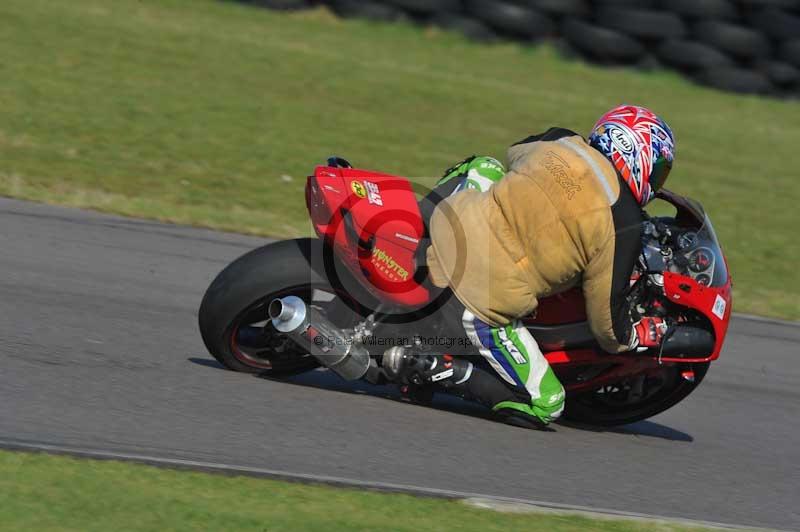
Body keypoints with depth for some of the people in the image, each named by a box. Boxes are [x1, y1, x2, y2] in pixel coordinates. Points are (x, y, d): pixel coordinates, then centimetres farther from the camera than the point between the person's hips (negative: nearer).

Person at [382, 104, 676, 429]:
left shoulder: (561, 144, 5)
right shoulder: (624, 224, -8)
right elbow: (606, 313, -1)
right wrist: (634, 339, 21)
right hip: (486, 303, -7)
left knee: (483, 167, 36)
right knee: (545, 406, 7)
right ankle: (432, 369, -9)